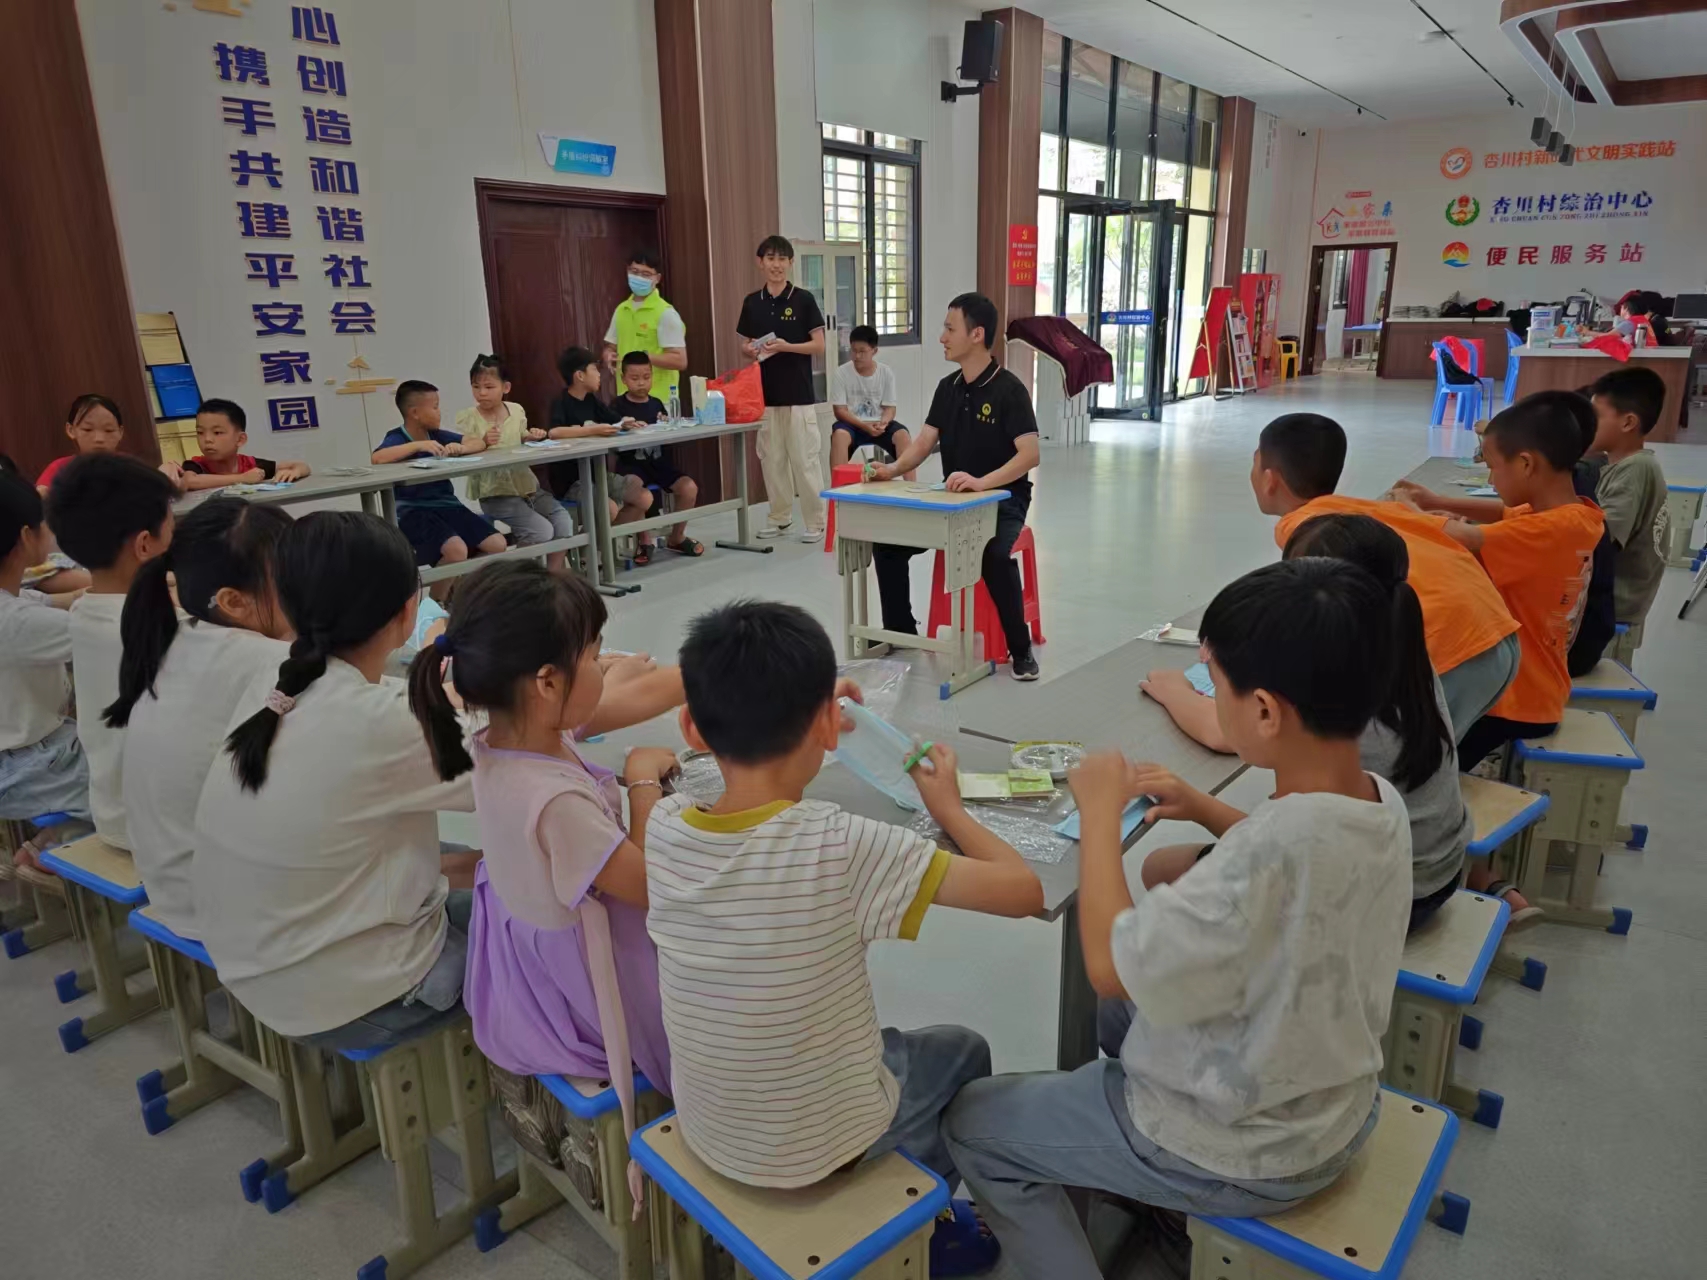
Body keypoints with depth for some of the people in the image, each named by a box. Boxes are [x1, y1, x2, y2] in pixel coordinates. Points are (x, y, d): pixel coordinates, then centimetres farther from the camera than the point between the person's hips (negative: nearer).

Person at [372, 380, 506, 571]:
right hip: (414, 511, -6)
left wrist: (461, 448, -11)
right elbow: (377, 458, -26)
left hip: (447, 505, 6)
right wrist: (418, 445, -28)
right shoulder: (397, 438, -5)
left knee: (497, 544, -9)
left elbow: (479, 443, 10)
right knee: (456, 550, -31)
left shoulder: (437, 436, 10)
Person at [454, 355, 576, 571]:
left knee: (564, 523, -9)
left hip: (527, 485, 6)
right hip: (496, 493, -5)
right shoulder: (467, 418, -6)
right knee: (541, 531, -22)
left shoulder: (517, 411, 7)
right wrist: (483, 442, -28)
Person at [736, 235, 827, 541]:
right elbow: (745, 345, 14)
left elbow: (819, 346, -6)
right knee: (771, 458, 9)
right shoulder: (752, 302, 8)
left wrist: (785, 347, -19)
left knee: (805, 459, -3)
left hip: (799, 395, -4)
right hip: (764, 394, 4)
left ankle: (815, 522, 5)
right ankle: (780, 517, 22)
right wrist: (750, 351, -9)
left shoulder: (803, 300, -4)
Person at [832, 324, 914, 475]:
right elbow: (840, 410, -8)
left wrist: (883, 422, -23)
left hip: (879, 423, 2)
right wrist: (864, 426, -22)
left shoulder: (886, 373, -1)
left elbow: (889, 408, 2)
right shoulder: (842, 373, -6)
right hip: (852, 423, -2)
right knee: (839, 434, -35)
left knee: (903, 435, -27)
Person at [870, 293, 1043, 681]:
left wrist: (982, 482, -38)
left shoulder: (1008, 389, -15)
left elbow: (1030, 454, -24)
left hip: (1002, 499, -6)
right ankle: (901, 630, 10)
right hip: (952, 498, 7)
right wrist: (894, 468, -17)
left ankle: (1020, 649, -16)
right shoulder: (948, 387, 6)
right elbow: (924, 441, 3)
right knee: (887, 541, -7)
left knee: (995, 555, -36)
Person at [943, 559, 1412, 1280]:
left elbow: (1111, 965, -28)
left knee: (971, 1124, 8)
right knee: (1124, 1013, 31)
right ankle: (1143, 1191, 43)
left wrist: (1100, 813, -18)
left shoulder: (1272, 850, -39)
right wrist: (1209, 813, 0)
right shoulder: (1382, 801, -12)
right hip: (1333, 1115, 8)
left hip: (1242, 1157, -8)